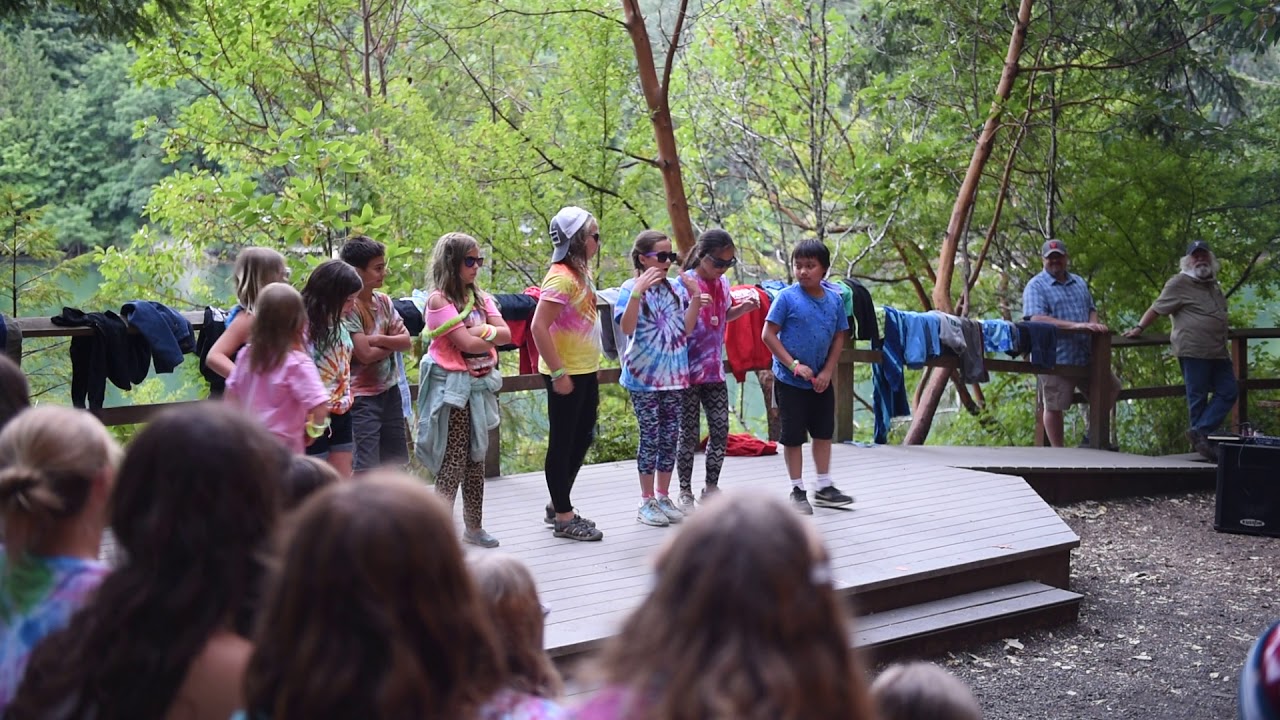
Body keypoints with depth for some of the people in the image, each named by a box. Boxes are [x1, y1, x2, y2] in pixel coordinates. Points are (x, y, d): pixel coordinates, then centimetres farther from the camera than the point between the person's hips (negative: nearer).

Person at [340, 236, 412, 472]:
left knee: (394, 462, 13)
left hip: (390, 391, 7)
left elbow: (406, 341, 1)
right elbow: (365, 354, -20)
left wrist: (379, 339, -16)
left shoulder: (383, 301, 6)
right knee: (366, 469, -8)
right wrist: (392, 343, -4)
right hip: (362, 396, -7)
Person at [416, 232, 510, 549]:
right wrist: (493, 335, -3)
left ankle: (474, 526, 24)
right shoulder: (439, 300, -12)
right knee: (453, 462, -7)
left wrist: (481, 330, -16)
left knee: (476, 460, 14)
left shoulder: (481, 298, 11)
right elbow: (467, 343, -19)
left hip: (481, 385, 7)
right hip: (453, 387, -7)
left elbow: (506, 333, 0)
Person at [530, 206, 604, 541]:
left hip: (586, 371, 9)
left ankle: (559, 505, 30)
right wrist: (558, 373, -22)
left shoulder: (580, 272, 10)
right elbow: (538, 327, -23)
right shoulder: (561, 277, -18)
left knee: (582, 439, 17)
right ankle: (563, 518, 11)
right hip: (566, 375, -9)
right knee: (562, 443, 1)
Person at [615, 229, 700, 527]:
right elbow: (626, 327, -20)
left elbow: (686, 328, 6)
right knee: (650, 438, -1)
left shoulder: (674, 287, 8)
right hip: (645, 377, -5)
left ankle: (663, 497, 20)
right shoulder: (631, 288, -7)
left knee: (669, 438, 9)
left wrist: (695, 296, -4)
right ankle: (647, 502, 9)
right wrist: (638, 290, -28)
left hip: (674, 375, 5)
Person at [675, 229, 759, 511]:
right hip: (689, 371, -6)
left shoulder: (723, 283, 7)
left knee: (720, 432, 6)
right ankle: (685, 492, 14)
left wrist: (743, 308, 5)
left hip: (715, 371, 6)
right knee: (689, 434, 2)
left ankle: (711, 488, 21)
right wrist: (695, 306, -29)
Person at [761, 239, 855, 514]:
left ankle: (824, 487, 26)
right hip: (790, 380, -5)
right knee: (793, 436, 3)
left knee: (824, 432, 13)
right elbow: (768, 335, -12)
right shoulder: (787, 297, -12)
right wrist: (794, 365, -17)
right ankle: (797, 491, 15)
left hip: (821, 380, 5)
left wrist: (827, 371, -5)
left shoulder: (834, 300, 0)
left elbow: (839, 337, 6)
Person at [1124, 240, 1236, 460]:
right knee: (1198, 396, -2)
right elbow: (1157, 308, -7)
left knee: (1228, 392, 1)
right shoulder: (1179, 283, -6)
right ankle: (1200, 440, 4)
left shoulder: (1212, 283, 18)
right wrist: (1139, 328, -13)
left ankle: (1200, 433, -1)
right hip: (1193, 350, -8)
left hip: (1218, 351, 8)